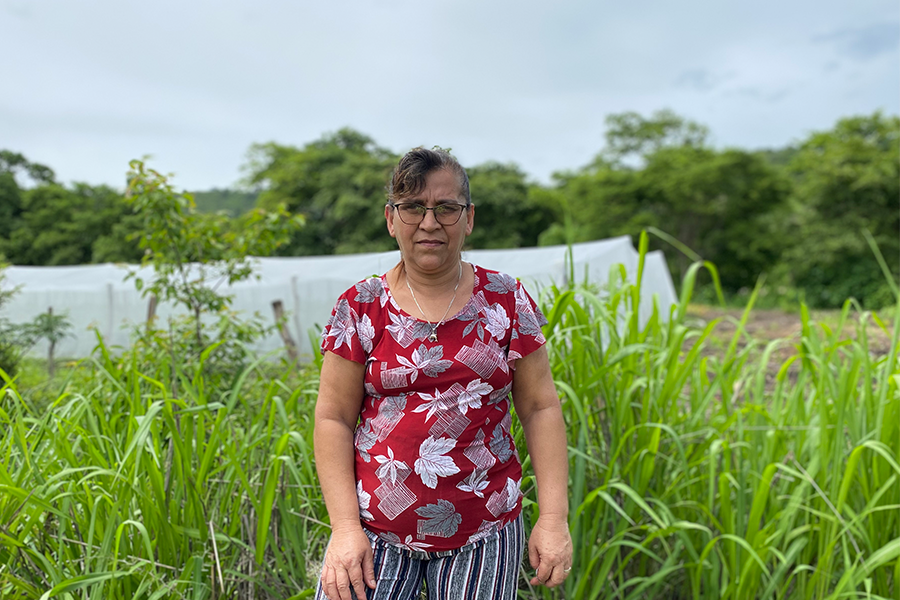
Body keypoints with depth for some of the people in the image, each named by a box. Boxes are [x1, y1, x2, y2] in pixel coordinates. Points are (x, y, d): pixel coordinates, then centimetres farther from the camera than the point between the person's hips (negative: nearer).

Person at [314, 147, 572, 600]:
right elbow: (334, 418, -1)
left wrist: (554, 517, -4)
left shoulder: (505, 300, -1)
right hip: (374, 529, 0)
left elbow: (541, 408, 1)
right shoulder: (360, 307, -2)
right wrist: (345, 526, -8)